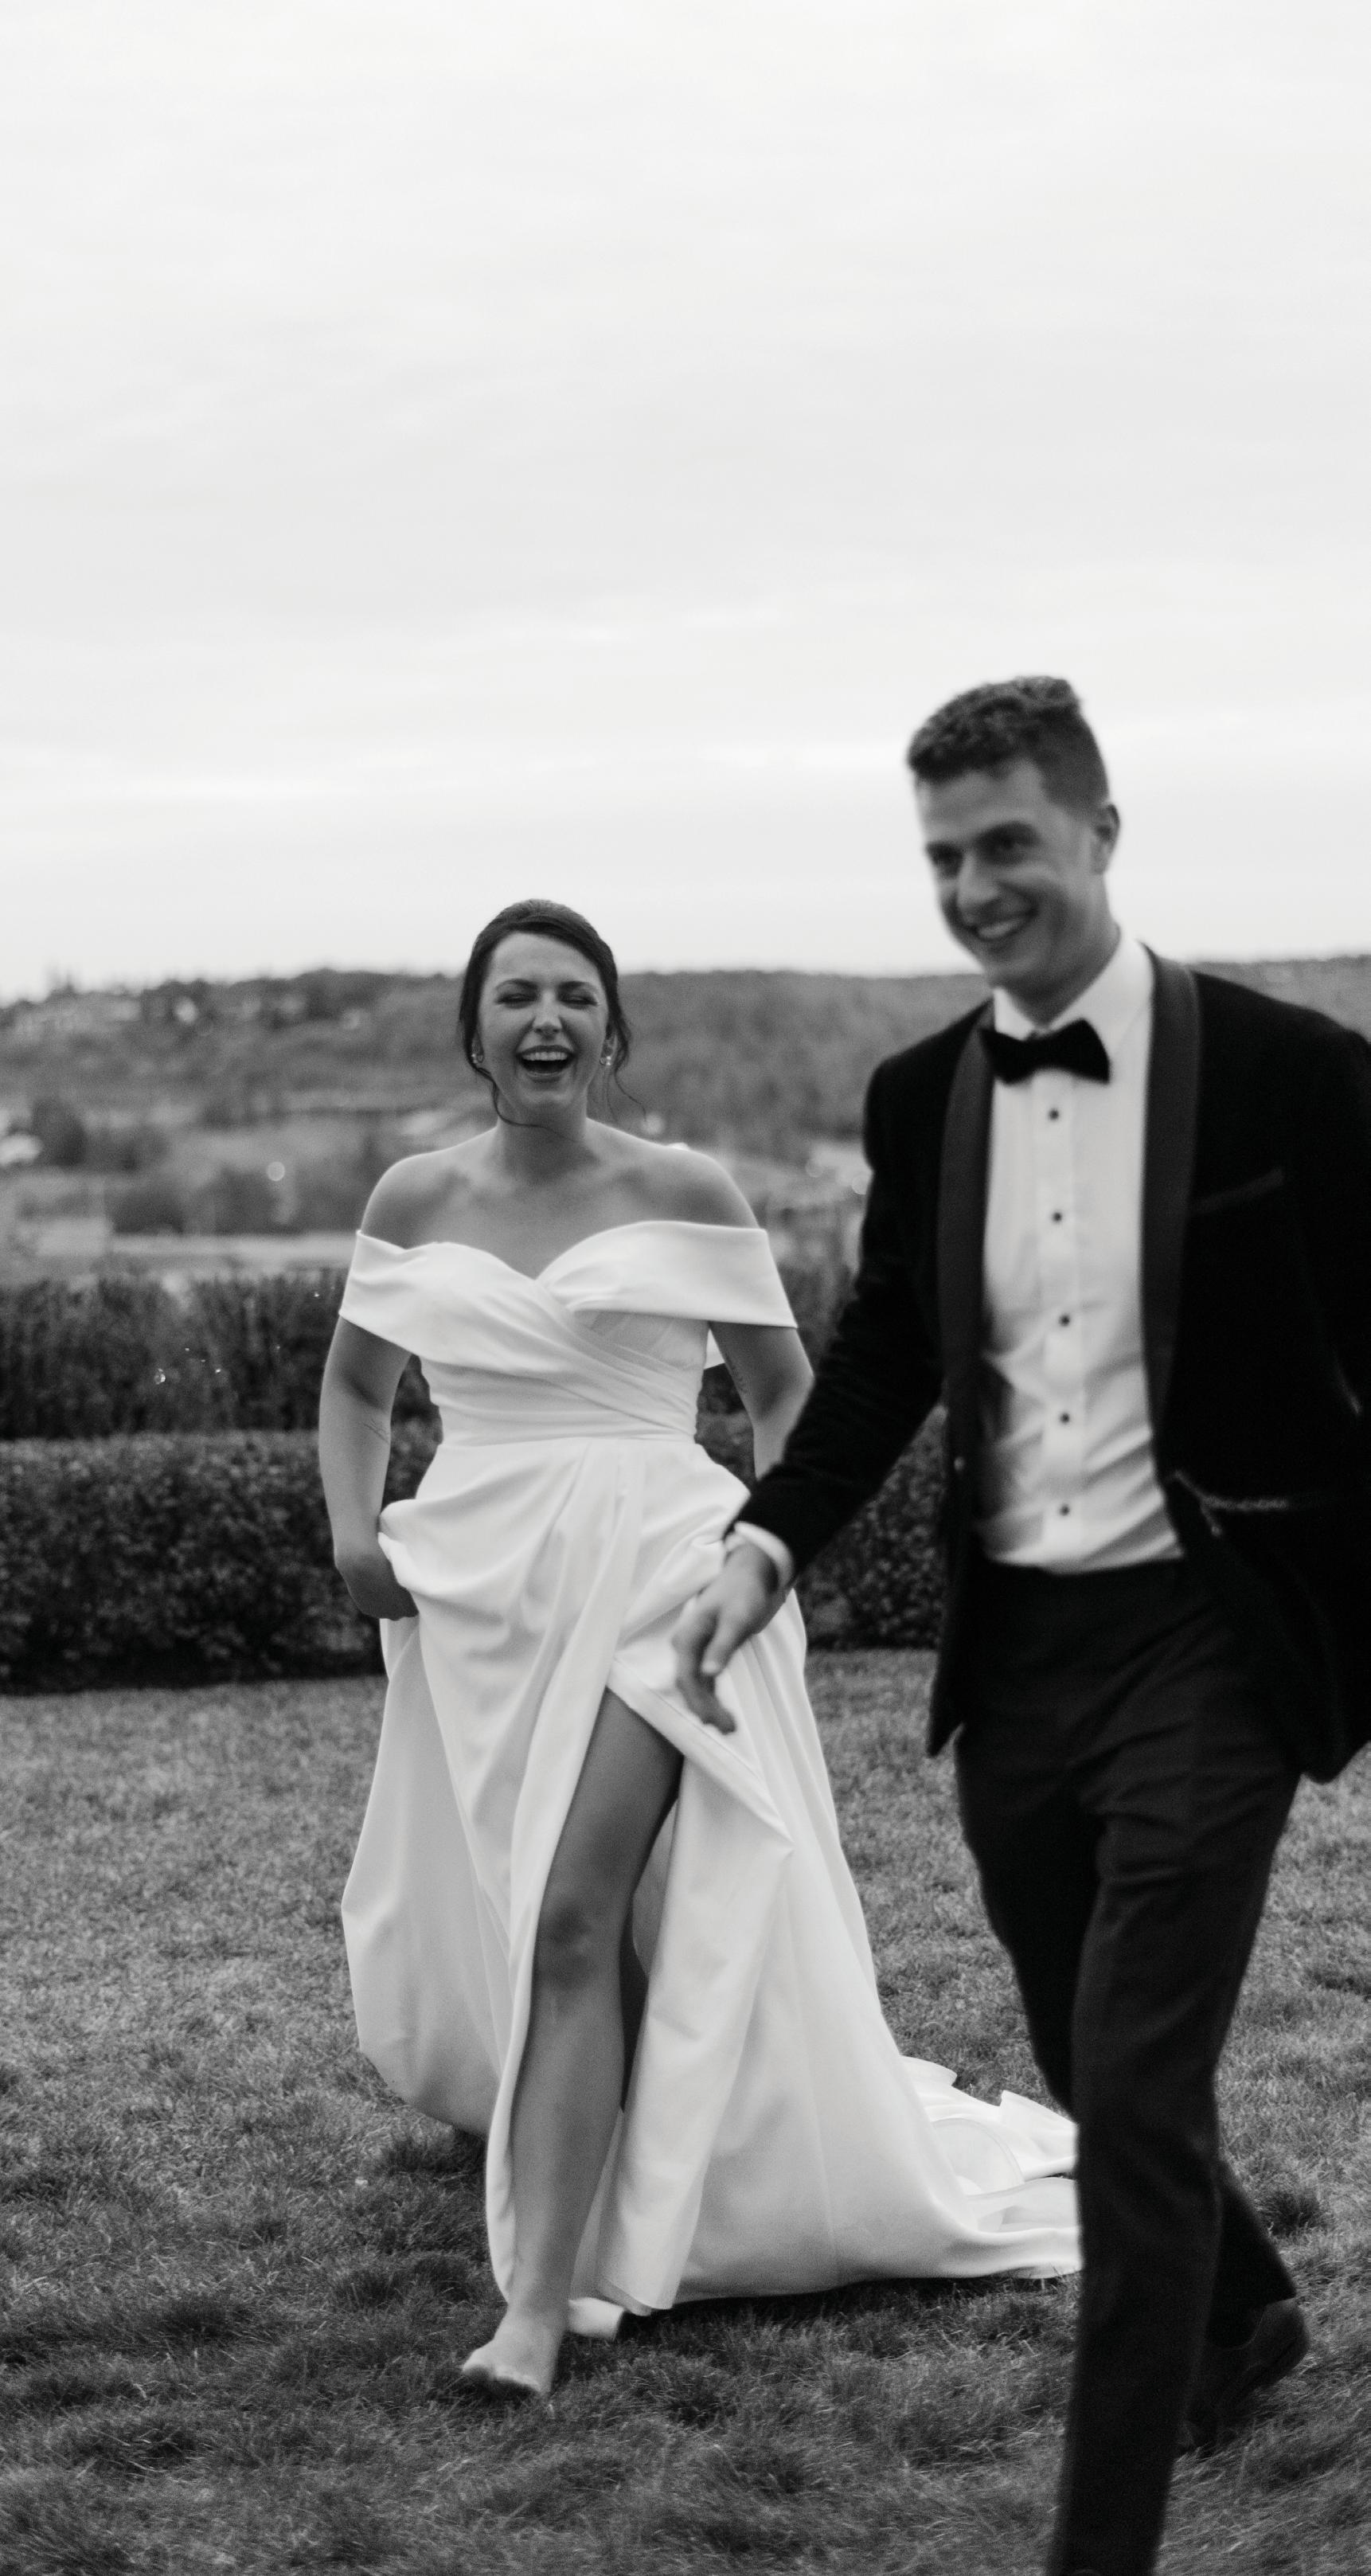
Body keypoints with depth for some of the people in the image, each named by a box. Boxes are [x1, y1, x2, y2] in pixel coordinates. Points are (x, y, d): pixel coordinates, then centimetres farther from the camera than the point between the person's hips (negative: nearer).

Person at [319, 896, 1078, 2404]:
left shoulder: (684, 1196, 0)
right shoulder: (416, 1203, 6)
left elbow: (782, 1387, 10)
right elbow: (355, 1385, 20)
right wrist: (354, 1527, 4)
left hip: (650, 1575, -4)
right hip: (473, 1585, 4)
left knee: (572, 1927, -15)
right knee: (466, 1934, 13)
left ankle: (542, 2306, -12)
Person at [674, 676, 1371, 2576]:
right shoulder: (921, 1098, 5)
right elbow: (884, 1356, 9)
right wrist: (770, 1541, -7)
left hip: (1206, 1639, -5)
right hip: (1012, 1649, 5)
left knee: (1137, 2085, -8)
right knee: (1098, 2075, 19)